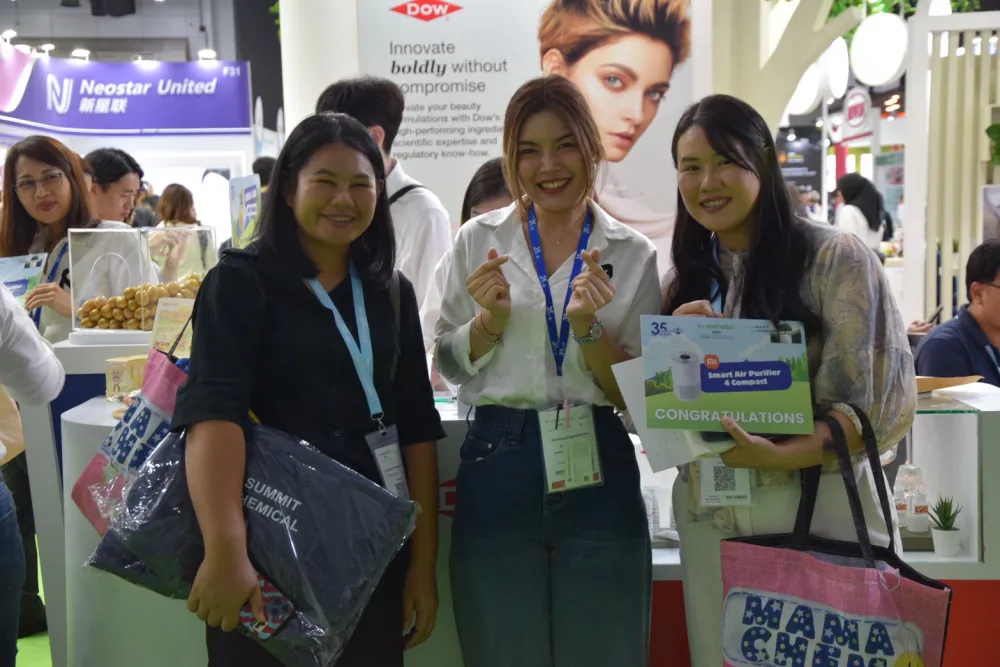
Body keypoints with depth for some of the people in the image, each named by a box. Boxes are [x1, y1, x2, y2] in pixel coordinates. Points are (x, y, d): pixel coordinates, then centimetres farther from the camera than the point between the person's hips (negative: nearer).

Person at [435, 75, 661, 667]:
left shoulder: (634, 254, 2)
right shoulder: (479, 240, 3)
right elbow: (449, 366, 8)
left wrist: (587, 328, -15)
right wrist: (490, 320, -11)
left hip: (597, 475, 0)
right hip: (497, 469, 1)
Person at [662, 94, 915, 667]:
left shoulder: (835, 258, -8)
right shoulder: (688, 281, 8)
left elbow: (887, 402, -11)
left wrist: (780, 455, -24)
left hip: (820, 512, -4)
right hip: (709, 518, 4)